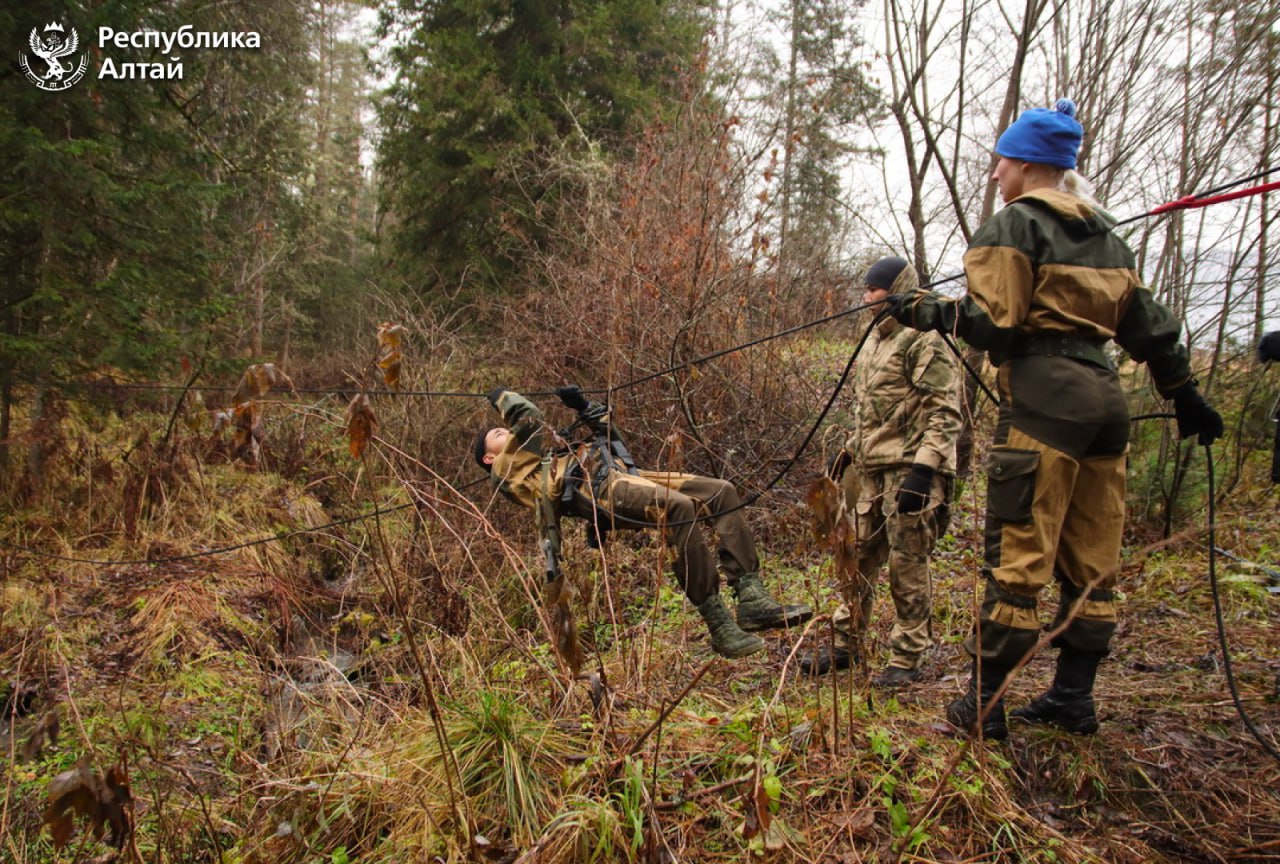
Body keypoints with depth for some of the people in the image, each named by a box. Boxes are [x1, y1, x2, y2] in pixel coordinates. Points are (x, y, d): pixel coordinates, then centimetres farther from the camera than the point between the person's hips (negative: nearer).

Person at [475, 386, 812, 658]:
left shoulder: (551, 456, 43)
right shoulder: (507, 467, 19)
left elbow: (609, 439, 41)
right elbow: (528, 417, 4)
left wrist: (584, 406, 33)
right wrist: (502, 396, 23)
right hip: (596, 489, -9)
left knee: (722, 492, -9)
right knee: (678, 507, -35)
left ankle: (753, 600, -19)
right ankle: (720, 626, -34)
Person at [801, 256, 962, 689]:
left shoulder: (924, 341, -10)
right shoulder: (874, 340, 18)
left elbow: (945, 412, -16)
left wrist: (923, 469, -23)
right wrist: (848, 452, 22)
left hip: (908, 469, -9)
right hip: (870, 468, 9)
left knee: (907, 564, -1)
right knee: (857, 557, 13)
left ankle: (908, 658, 11)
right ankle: (842, 645, 23)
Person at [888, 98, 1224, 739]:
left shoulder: (1014, 224, -3)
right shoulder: (1104, 230, 20)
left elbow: (993, 322, -13)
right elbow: (1147, 322, 20)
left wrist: (928, 311, 0)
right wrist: (1184, 395, 26)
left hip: (1043, 396, -8)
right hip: (1104, 397, 8)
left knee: (1016, 555, -6)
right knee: (1091, 559, 11)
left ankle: (983, 703, -1)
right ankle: (1073, 699, 19)